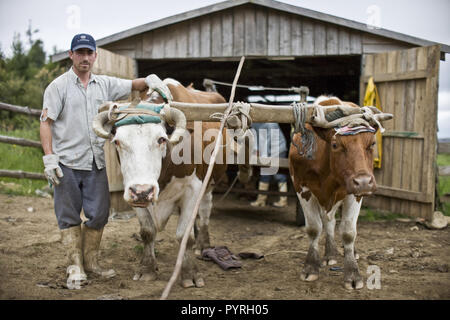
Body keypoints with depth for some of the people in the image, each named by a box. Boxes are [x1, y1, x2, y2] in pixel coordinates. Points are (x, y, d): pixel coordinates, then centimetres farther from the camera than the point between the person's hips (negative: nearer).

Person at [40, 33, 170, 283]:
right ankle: (76, 265, 13)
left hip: (96, 163, 4)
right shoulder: (59, 86, -1)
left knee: (99, 213, 7)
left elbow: (132, 85, 17)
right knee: (69, 215, 3)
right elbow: (45, 122, -5)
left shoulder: (104, 84, 12)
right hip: (67, 162, -4)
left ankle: (90, 260, 22)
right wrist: (49, 157, -14)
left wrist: (150, 80, -6)